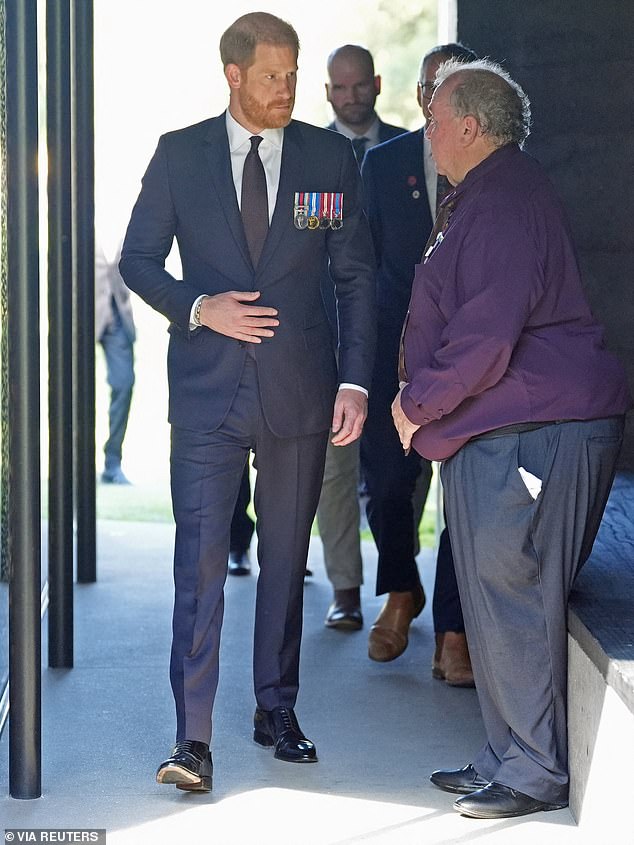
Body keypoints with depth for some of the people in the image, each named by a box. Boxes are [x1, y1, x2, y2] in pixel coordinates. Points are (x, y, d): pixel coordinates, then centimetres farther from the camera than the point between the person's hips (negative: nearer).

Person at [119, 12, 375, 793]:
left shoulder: (330, 157, 3)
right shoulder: (179, 155, 2)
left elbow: (356, 277, 5)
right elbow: (138, 259, 6)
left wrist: (355, 381, -2)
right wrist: (197, 308, -12)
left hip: (300, 390, 2)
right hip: (208, 389, -1)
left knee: (285, 559, 11)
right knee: (199, 560, -8)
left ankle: (277, 712, 25)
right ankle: (192, 737, -6)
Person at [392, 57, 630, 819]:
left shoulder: (505, 204, -16)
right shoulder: (482, 197, 19)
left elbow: (487, 336, -23)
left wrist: (418, 403, -11)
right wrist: (423, 400, 17)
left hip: (531, 432, -11)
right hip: (491, 429, 11)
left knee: (512, 601, -5)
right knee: (495, 599, 15)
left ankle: (536, 773, 3)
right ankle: (506, 758, 24)